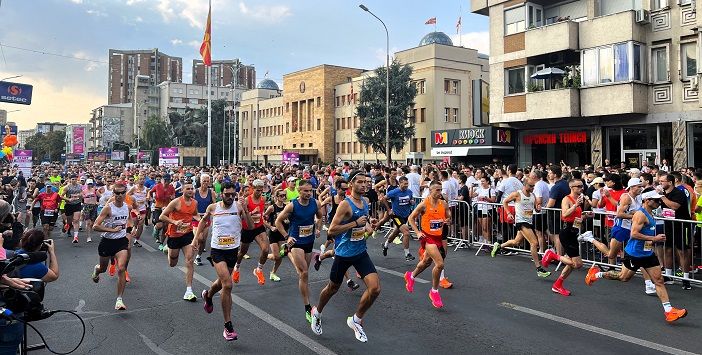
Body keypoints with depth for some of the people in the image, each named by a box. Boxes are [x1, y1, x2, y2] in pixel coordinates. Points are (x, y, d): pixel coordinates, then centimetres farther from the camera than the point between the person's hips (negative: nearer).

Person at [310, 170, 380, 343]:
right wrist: (355, 223, -26)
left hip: (360, 252, 5)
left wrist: (369, 226, 1)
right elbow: (331, 230, -22)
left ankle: (356, 320, 14)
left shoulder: (366, 202, 3)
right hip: (344, 253, -5)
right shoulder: (345, 204, -19)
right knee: (333, 288, 15)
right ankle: (317, 312, 45)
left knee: (375, 288, -8)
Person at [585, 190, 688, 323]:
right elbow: (634, 234, -26)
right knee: (623, 277, 8)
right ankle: (596, 274, 27)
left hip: (648, 253, 9)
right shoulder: (640, 214, -19)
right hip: (634, 253, -9)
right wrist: (654, 238, -24)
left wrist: (656, 238, 15)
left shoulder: (650, 214, 11)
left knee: (659, 280, 3)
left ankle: (669, 311, 4)